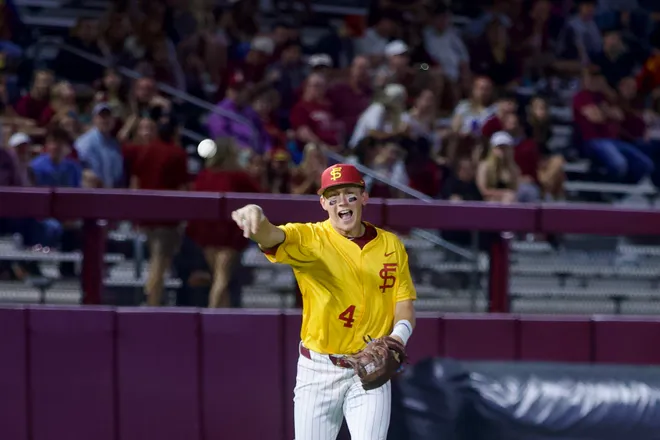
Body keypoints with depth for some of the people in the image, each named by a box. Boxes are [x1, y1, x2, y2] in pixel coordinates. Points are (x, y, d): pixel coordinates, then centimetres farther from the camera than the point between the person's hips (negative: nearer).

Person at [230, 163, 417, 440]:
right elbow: (273, 237, -28)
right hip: (318, 370, -1)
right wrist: (257, 222, -53)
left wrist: (399, 335, -17)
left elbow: (405, 304, 7)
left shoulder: (391, 245, 4)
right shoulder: (308, 238, -6)